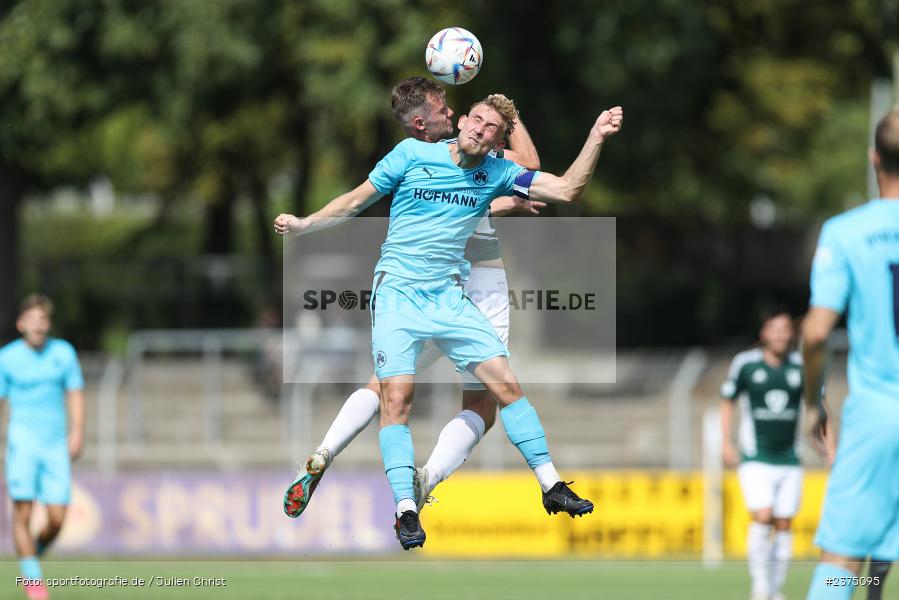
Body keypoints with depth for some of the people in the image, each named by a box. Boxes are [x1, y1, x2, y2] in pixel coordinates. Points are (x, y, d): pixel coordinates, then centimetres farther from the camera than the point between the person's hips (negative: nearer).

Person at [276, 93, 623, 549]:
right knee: (397, 396, -16)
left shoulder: (498, 173, 4)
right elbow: (356, 201, 6)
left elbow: (566, 189, -2)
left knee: (506, 382, -3)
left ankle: (551, 486, 6)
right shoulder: (412, 154, -3)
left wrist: (597, 136, -11)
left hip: (450, 298, 3)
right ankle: (406, 512, -16)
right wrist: (302, 225, 0)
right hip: (398, 293, -3)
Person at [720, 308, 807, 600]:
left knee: (784, 525, 2)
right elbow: (727, 401, 9)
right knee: (762, 519, -18)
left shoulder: (802, 367, 1)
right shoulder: (745, 363, -3)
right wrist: (726, 443, 1)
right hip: (756, 459, -3)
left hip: (789, 460, 3)